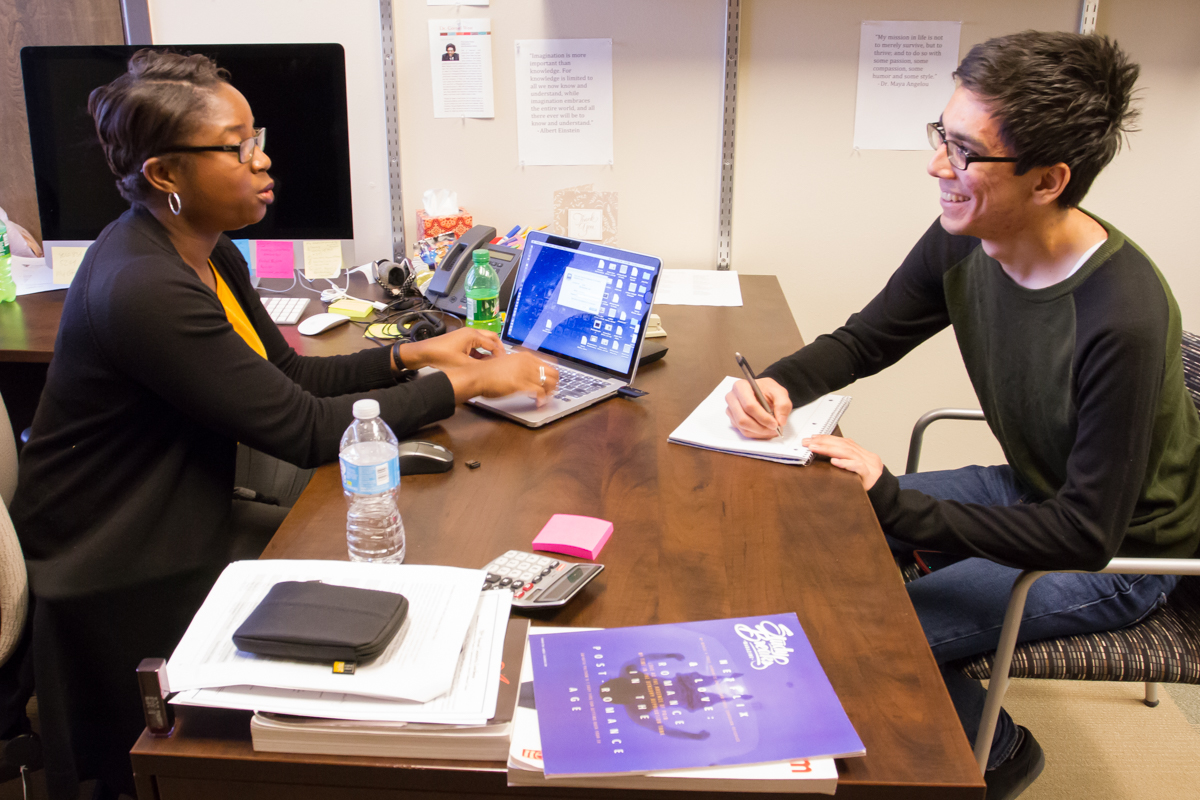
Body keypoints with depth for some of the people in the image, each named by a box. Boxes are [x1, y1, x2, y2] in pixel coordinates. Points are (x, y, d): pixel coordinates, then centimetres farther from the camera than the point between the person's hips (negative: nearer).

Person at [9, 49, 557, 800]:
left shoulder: (210, 254, 1)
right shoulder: (145, 288, -28)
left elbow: (290, 372, 8)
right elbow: (306, 429, -27)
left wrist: (412, 355, -4)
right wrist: (464, 383, -22)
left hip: (186, 532, 8)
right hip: (120, 587, -8)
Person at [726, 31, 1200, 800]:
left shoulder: (1124, 322, -35)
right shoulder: (963, 245, -14)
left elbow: (1088, 534, -30)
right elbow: (861, 341, 1)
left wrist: (897, 505, -31)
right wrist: (779, 384, -21)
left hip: (1119, 553, -7)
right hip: (1028, 485, 7)